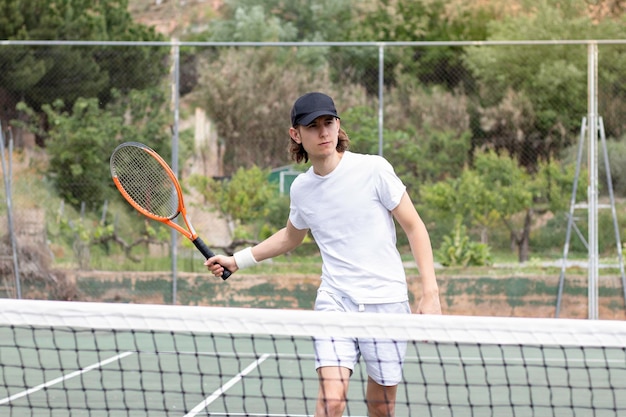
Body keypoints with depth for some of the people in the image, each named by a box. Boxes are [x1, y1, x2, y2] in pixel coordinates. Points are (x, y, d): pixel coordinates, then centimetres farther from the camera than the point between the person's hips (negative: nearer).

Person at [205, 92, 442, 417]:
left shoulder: (373, 169, -7)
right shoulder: (300, 189, 6)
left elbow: (414, 226, -4)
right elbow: (291, 237, 28)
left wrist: (430, 293, -11)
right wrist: (237, 260, 23)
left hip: (385, 301, -2)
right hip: (335, 301, 2)